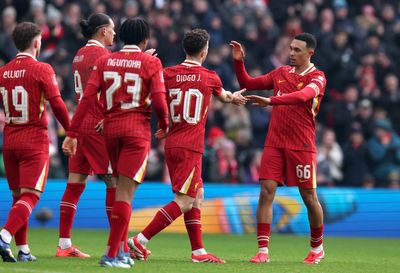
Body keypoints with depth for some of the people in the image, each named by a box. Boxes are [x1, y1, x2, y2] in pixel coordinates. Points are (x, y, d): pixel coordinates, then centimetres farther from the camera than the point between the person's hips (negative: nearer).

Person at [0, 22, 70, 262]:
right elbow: (57, 104, -13)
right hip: (35, 141, -5)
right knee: (30, 195, -6)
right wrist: (71, 131, -2)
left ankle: (23, 249, 15)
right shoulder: (42, 70, -9)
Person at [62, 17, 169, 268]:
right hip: (137, 129, -4)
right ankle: (112, 254, -11)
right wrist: (164, 126, 12)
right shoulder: (151, 63, -1)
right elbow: (159, 101, -8)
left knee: (122, 188, 18)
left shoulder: (105, 61, 8)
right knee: (126, 190, -6)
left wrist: (72, 133, 0)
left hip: (111, 128, 4)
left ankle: (121, 249, 19)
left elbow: (88, 98, 0)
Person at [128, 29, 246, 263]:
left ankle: (198, 251, 13)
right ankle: (140, 240, -15)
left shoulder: (168, 74, 3)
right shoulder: (210, 78, -1)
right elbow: (223, 96, 24)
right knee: (184, 202, -6)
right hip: (191, 147, -6)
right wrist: (234, 97, 41)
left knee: (197, 196, 14)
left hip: (171, 144, 6)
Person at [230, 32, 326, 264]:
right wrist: (239, 62, 1)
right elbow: (248, 83, 18)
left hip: (301, 145, -4)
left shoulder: (317, 77, -5)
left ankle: (317, 248, 24)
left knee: (309, 197, 4)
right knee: (266, 192, -9)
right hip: (274, 143, 4)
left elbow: (303, 96, -26)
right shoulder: (281, 73, 12)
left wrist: (270, 101, -37)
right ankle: (263, 250, -10)